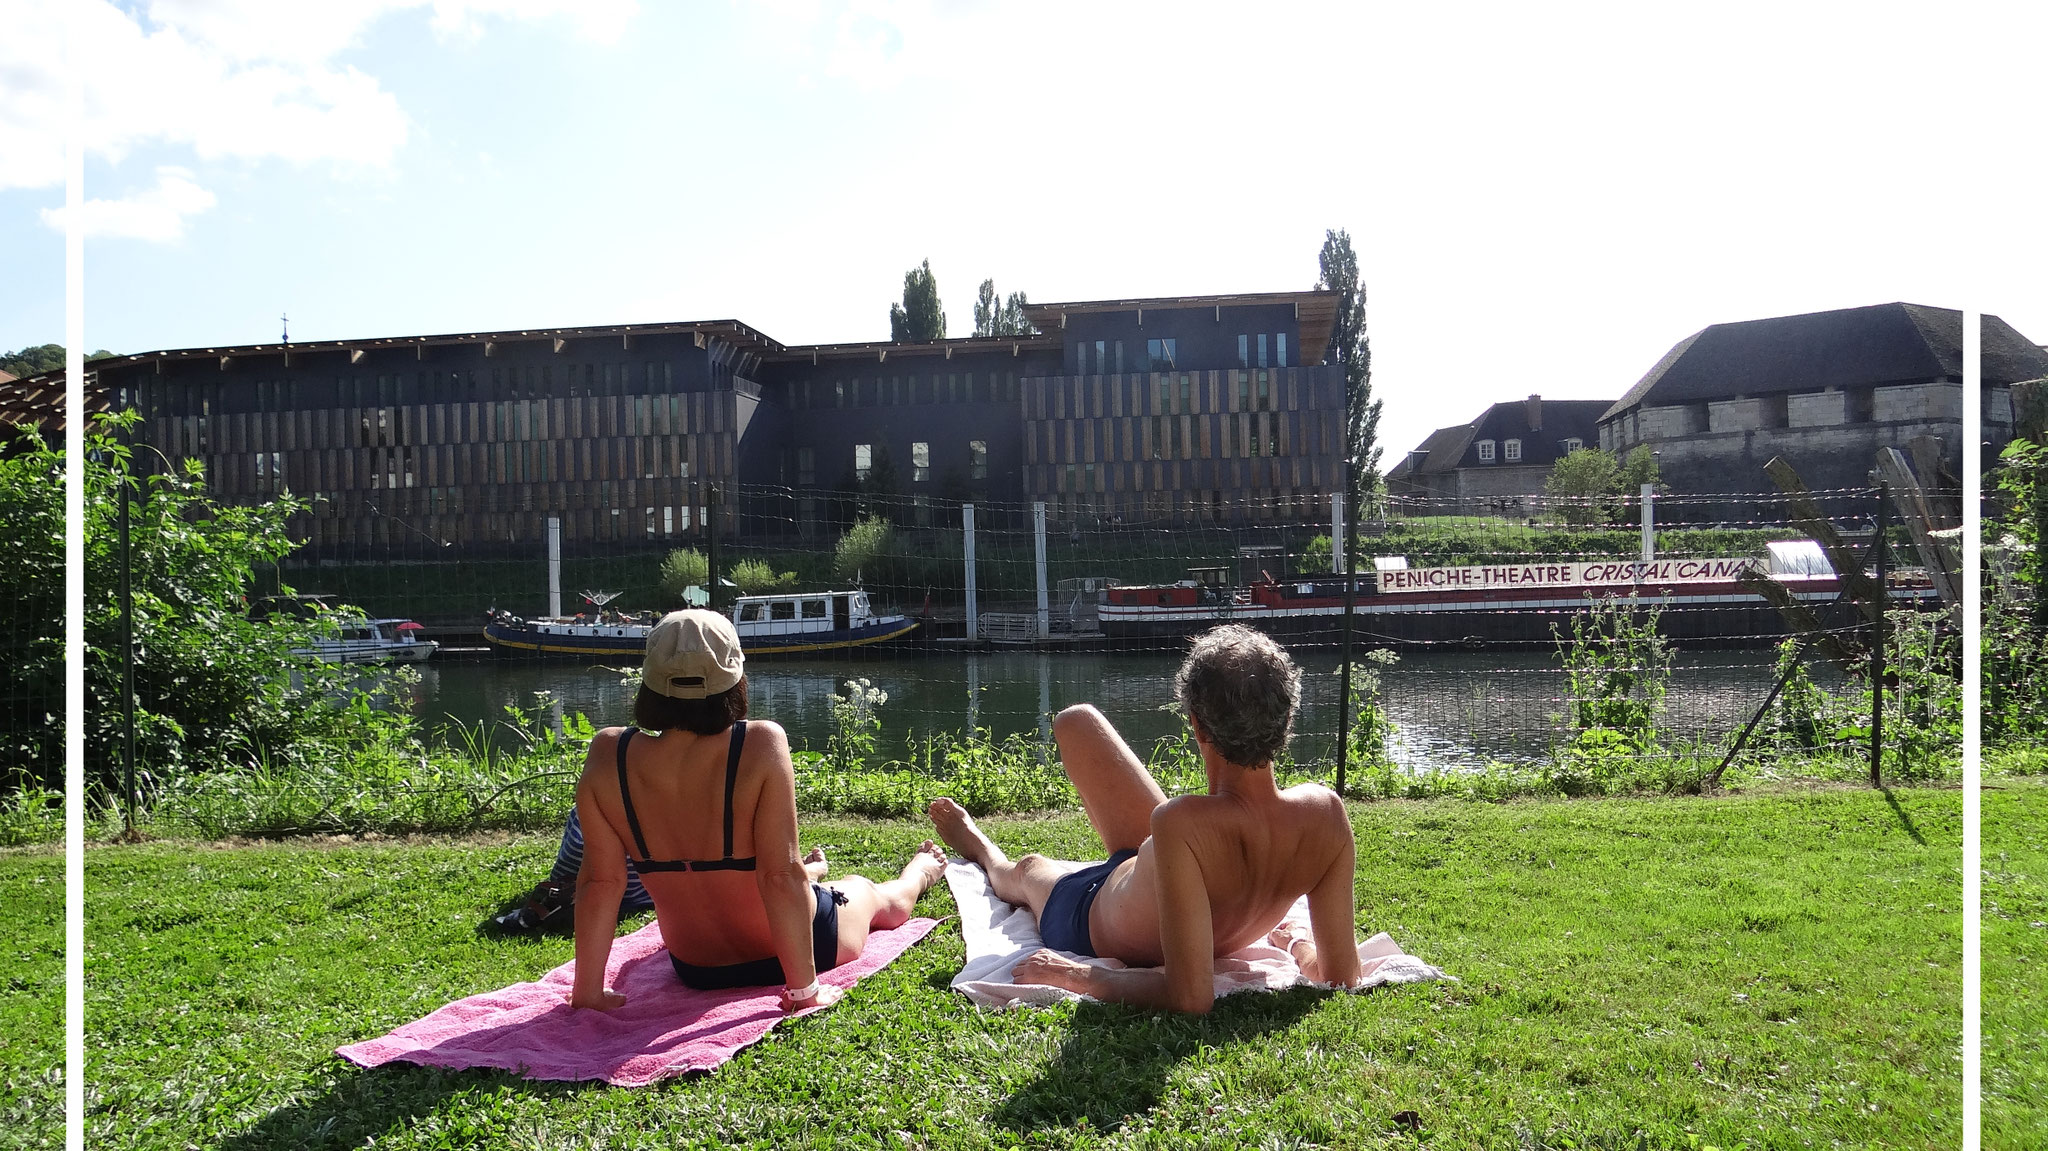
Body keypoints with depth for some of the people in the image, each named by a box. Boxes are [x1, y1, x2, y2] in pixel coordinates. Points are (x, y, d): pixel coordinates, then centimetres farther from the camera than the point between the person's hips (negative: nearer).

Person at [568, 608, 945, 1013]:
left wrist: (588, 992, -5)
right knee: (868, 892, 31)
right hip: (791, 951, -3)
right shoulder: (760, 744, -29)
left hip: (693, 969, 4)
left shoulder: (608, 755, -20)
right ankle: (919, 873, 64)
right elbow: (780, 877, -28)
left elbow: (600, 880, -15)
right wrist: (804, 988, -18)